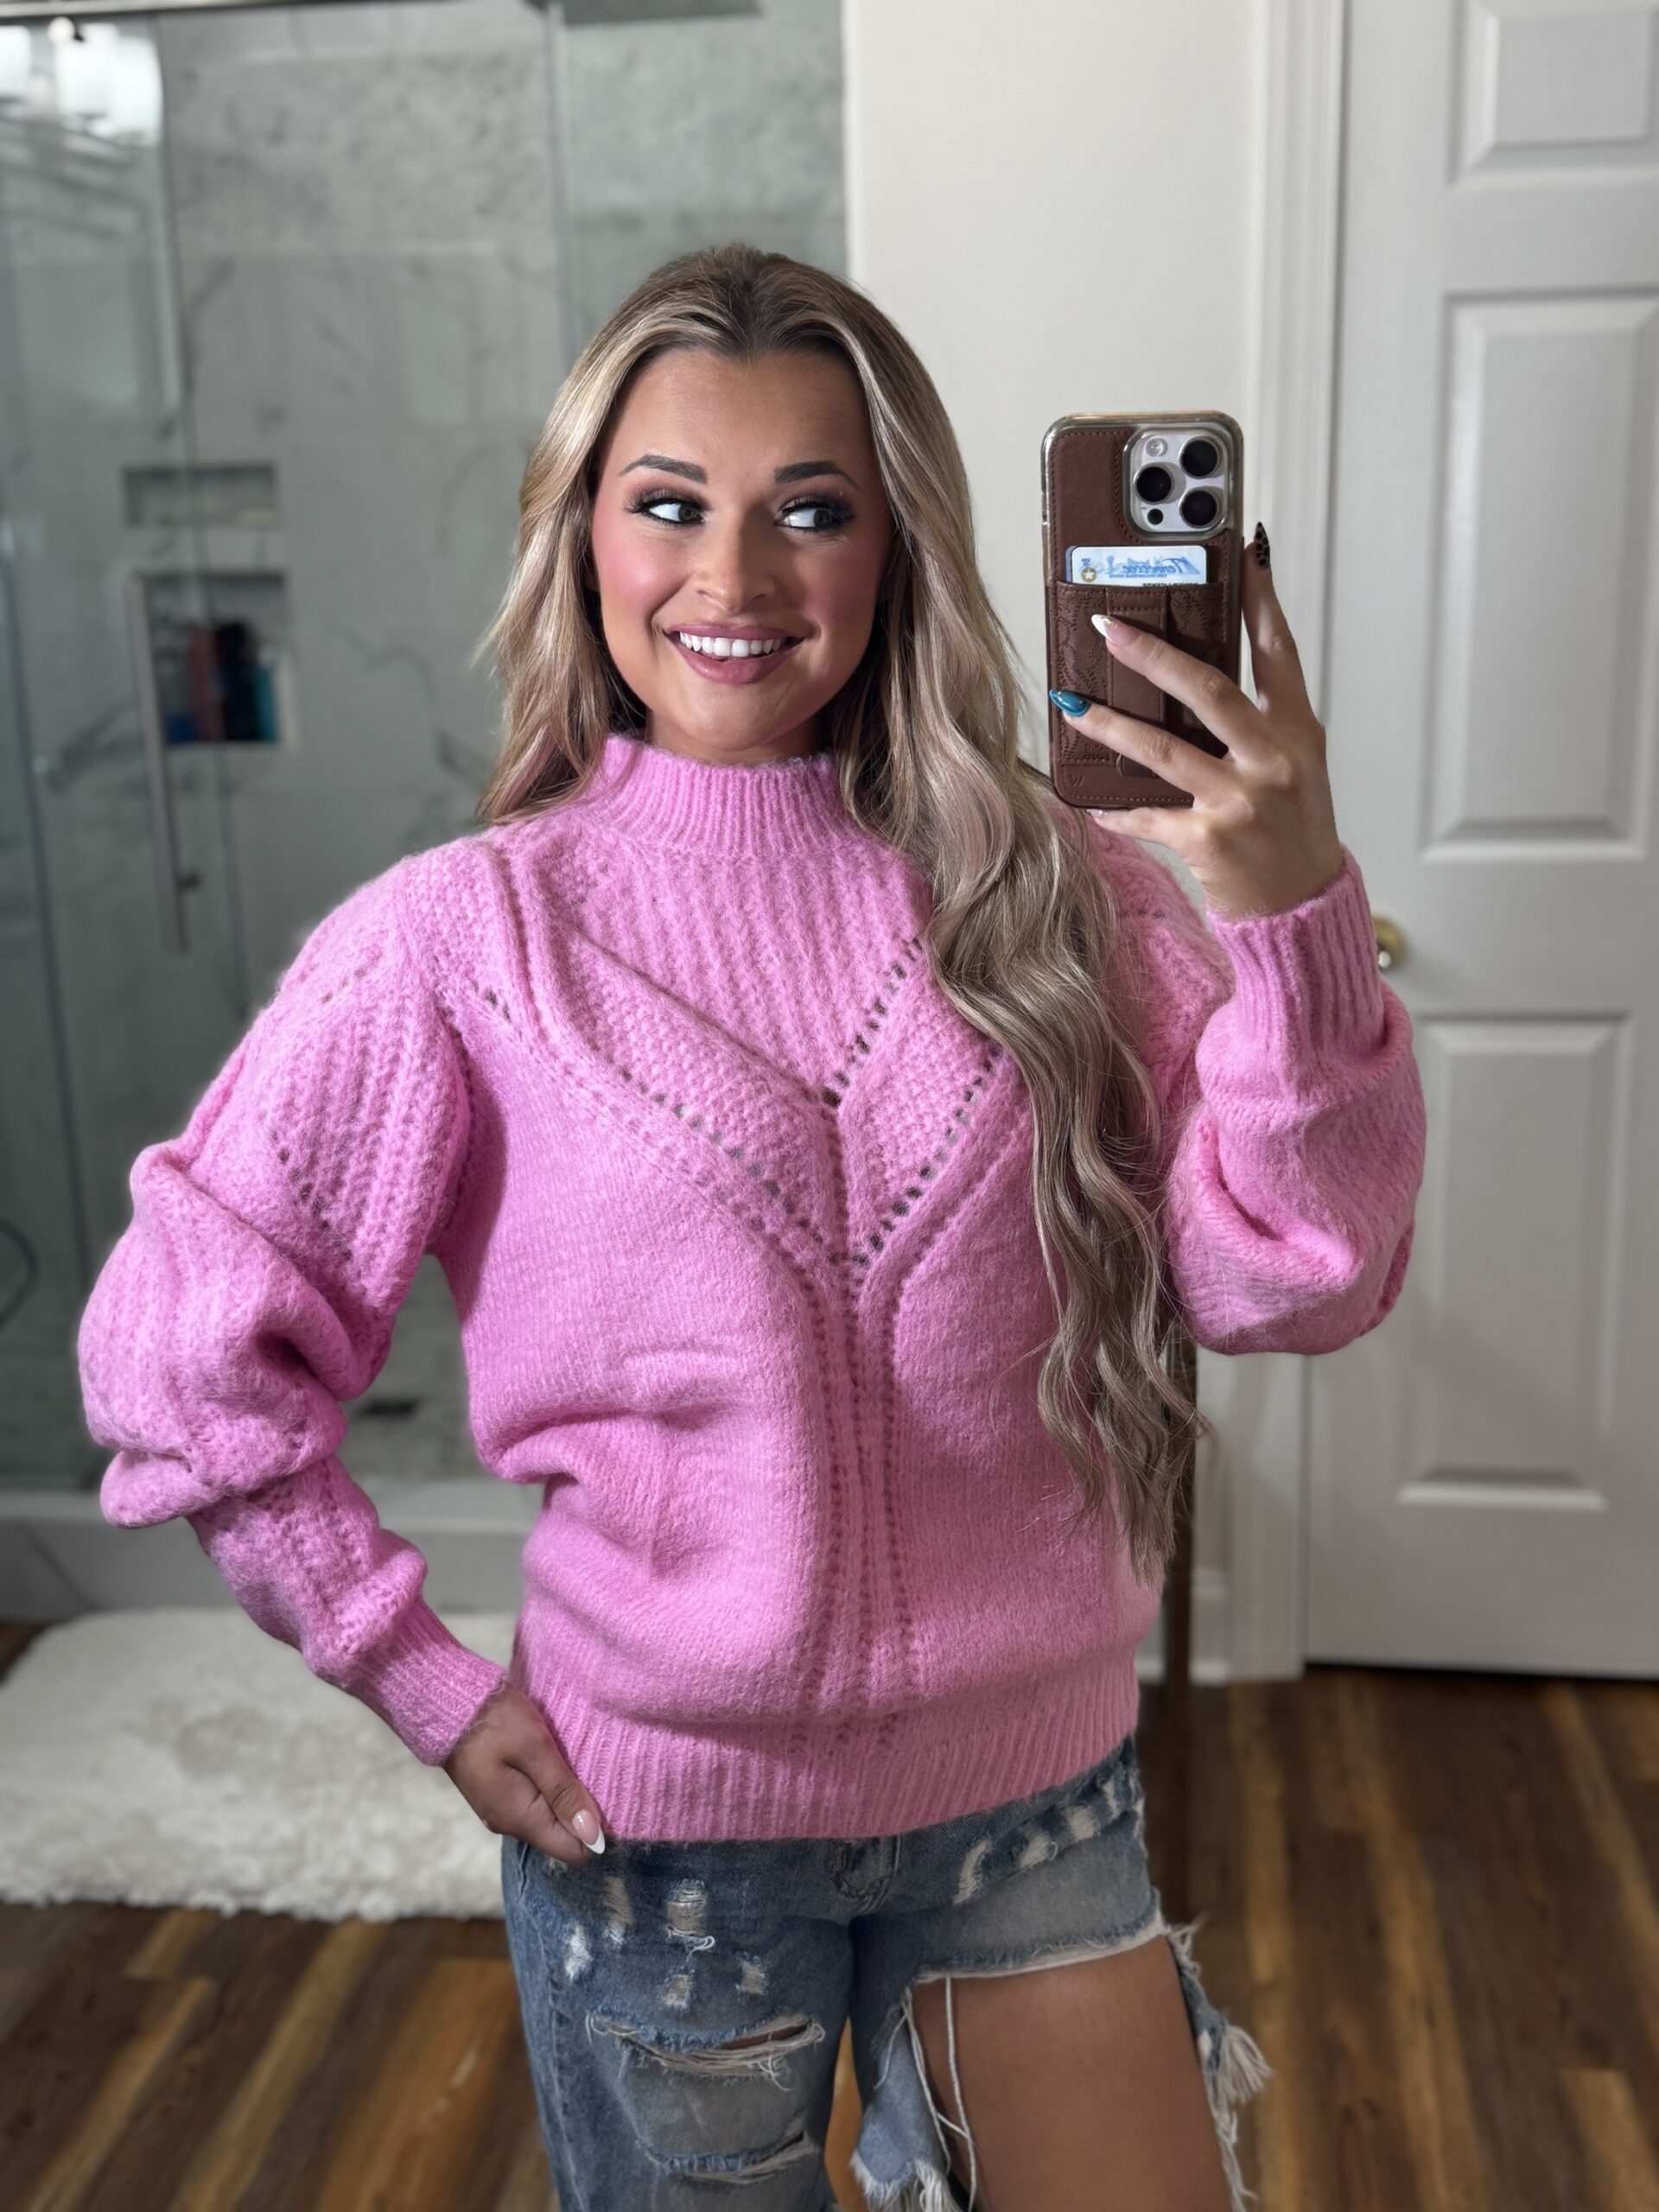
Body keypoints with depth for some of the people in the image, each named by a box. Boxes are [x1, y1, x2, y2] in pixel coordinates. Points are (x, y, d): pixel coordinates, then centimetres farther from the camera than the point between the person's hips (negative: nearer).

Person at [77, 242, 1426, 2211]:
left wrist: (1295, 918, -26)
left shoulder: (1055, 889, -5)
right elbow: (175, 1349, -6)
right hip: (656, 1816, -1)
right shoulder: (463, 937, -12)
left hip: (1036, 1786, 2)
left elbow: (1288, 1283, -12)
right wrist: (428, 1686, -6)